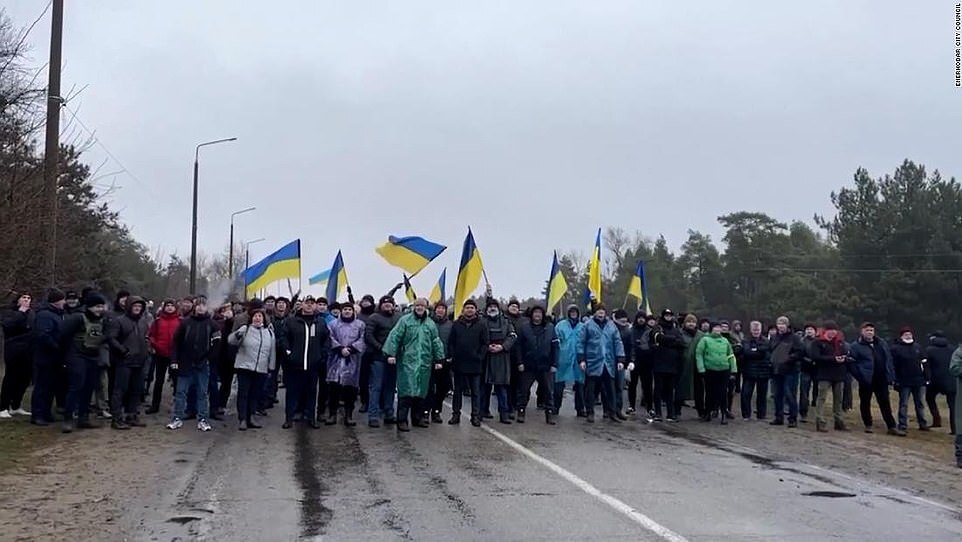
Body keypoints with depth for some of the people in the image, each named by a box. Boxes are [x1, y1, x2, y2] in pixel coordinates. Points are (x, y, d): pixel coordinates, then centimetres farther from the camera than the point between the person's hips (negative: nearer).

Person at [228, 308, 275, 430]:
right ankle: (242, 420, 0)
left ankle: (251, 418, 18)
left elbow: (272, 351, 13)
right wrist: (237, 335, -33)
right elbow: (231, 340, -11)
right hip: (244, 367, -3)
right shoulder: (245, 329, -1)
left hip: (261, 369, 3)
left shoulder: (269, 332, 8)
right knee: (243, 393, -2)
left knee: (255, 394, 9)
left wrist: (271, 368, 11)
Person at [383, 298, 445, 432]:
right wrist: (391, 354, -15)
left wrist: (439, 359, 10)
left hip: (424, 363, 5)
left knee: (421, 391, 10)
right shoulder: (405, 320, 0)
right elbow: (394, 337, -6)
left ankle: (417, 418, 22)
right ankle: (402, 420, -6)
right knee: (406, 390, -9)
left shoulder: (430, 324, 12)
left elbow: (436, 343, 14)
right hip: (407, 361, -4)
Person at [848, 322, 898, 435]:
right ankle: (868, 425, 21)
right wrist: (860, 377, -13)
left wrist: (891, 376, 5)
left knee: (885, 404, 5)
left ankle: (891, 427, 7)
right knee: (865, 403, 8)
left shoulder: (881, 344, 10)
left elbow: (889, 360, 12)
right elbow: (851, 363, -8)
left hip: (881, 380, 4)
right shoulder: (856, 346, -6)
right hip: (866, 380, -3)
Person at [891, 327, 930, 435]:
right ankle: (902, 427, -3)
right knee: (903, 405, -2)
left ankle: (923, 424, 28)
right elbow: (893, 365, -10)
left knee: (920, 403, 15)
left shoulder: (917, 347, 7)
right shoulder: (896, 348, -7)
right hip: (904, 382, -4)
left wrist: (926, 377, 4)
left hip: (919, 381, 4)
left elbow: (924, 363, 10)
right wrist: (896, 381, -14)